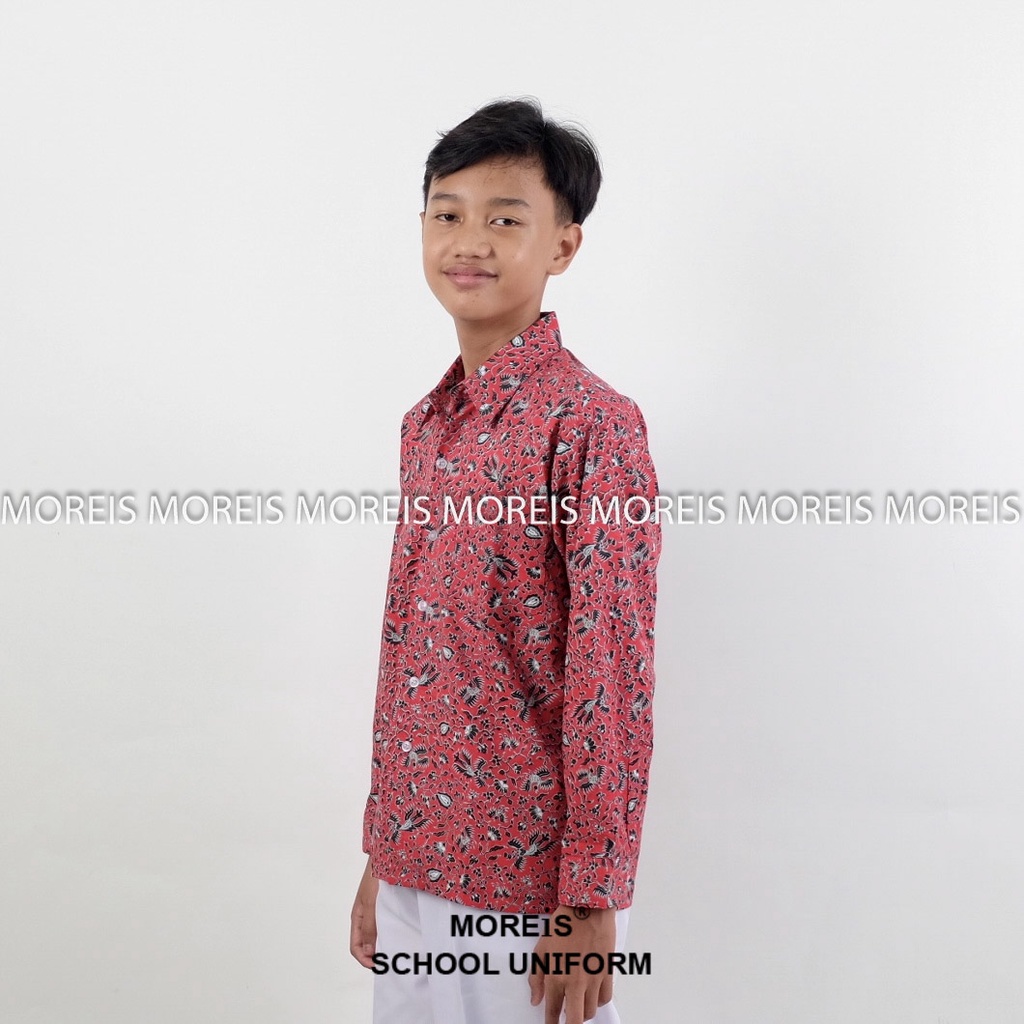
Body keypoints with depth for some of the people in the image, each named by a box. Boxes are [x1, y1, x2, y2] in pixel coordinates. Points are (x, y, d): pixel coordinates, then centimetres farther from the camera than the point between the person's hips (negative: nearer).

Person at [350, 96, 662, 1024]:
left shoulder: (591, 424, -14)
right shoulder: (425, 425, 7)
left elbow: (614, 682, -15)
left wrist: (591, 905, -14)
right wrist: (380, 858, 14)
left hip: (533, 882, -6)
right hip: (414, 867, 7)